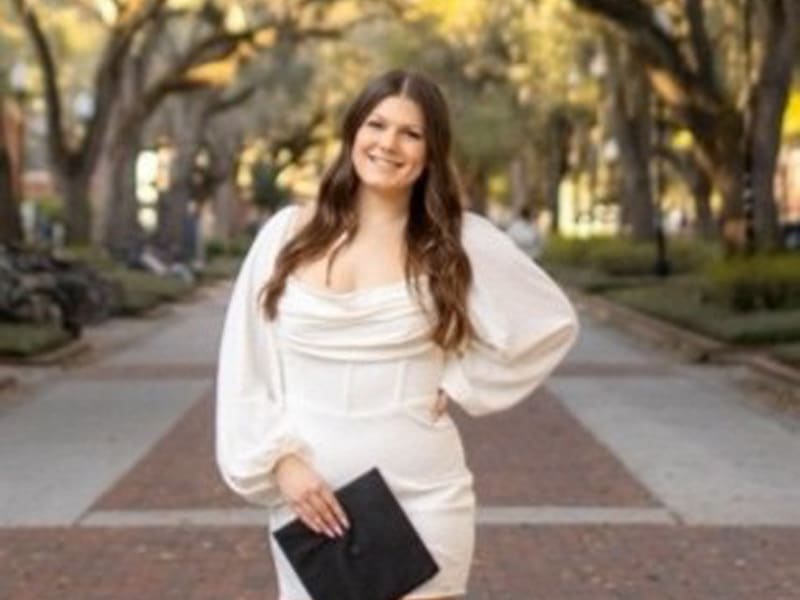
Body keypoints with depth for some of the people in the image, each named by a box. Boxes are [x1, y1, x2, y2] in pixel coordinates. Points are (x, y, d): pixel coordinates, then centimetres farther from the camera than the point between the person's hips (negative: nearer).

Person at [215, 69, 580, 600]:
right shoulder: (288, 234, 4)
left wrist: (460, 385, 2)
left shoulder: (459, 241, -1)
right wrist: (280, 460, -8)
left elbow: (552, 322, 8)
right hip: (308, 496, 2)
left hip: (420, 499, -2)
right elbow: (246, 367, 4)